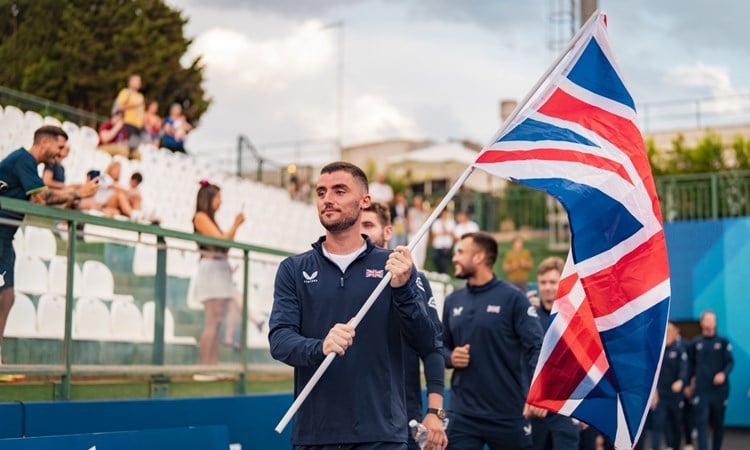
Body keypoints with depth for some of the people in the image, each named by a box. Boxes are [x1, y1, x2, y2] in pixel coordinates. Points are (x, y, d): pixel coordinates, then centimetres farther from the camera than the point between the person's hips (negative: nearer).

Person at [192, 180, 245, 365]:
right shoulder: (201, 217, -3)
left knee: (216, 322, 3)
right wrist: (235, 225, 0)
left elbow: (225, 244, 16)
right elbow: (220, 239, -9)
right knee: (212, 323, -13)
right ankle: (206, 367, -14)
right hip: (211, 268, -9)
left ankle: (211, 367, 2)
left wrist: (235, 227, 13)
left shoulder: (210, 219, 21)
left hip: (220, 270, 9)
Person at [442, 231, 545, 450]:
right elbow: (441, 347, 18)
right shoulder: (453, 301, 9)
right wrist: (450, 357, -6)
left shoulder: (512, 298, -6)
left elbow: (536, 347, -12)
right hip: (462, 414, 4)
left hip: (509, 414, -4)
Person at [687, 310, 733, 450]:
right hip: (701, 390, 0)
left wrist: (724, 374, -17)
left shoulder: (723, 342, 3)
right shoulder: (695, 343, 6)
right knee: (702, 422, -9)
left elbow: (730, 362, 0)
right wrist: (691, 379, 4)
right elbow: (690, 364, 14)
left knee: (718, 422, 9)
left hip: (719, 388, 0)